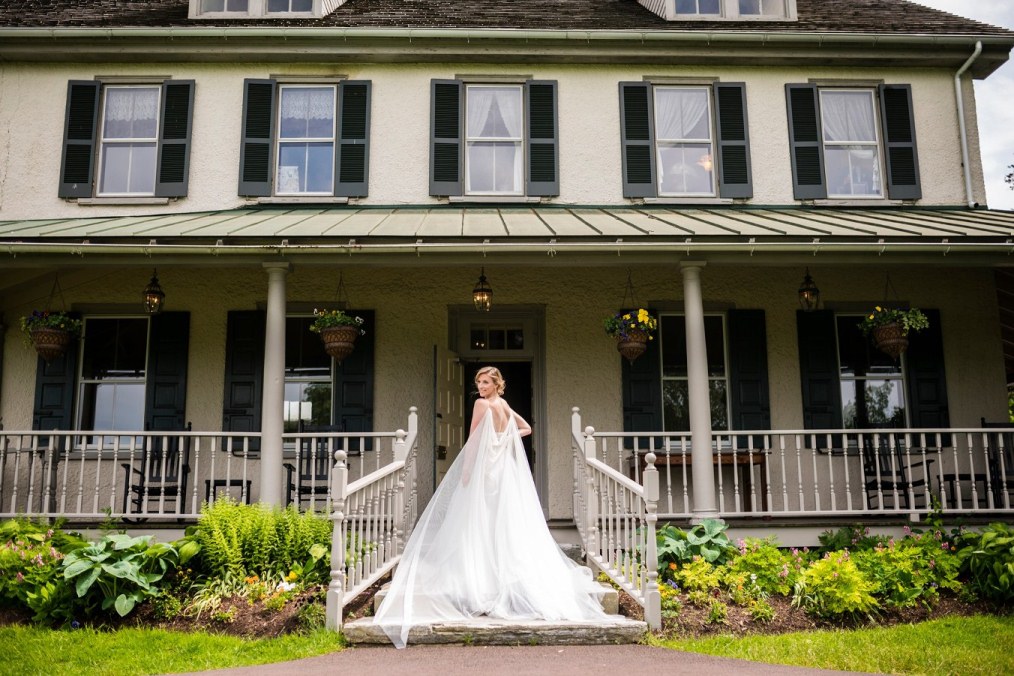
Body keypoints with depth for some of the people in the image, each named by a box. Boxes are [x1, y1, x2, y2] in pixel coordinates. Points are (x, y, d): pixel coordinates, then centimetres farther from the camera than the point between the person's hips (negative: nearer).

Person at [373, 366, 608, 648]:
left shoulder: (482, 404, -10)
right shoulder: (505, 406, 12)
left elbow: (472, 440, -11)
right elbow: (526, 428, 22)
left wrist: (465, 470, -8)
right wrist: (507, 438, 10)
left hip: (484, 468, -7)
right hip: (505, 470, 7)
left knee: (482, 524, -3)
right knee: (507, 524, 7)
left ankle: (484, 580, -3)